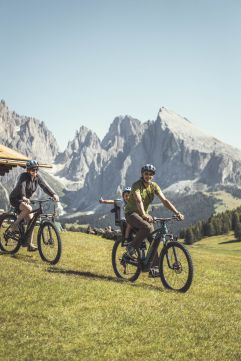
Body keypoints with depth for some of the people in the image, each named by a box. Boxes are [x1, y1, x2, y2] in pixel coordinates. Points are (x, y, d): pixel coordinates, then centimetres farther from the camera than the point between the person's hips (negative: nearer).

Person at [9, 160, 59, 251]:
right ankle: (15, 225, -13)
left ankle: (30, 245, 1)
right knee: (28, 209, -35)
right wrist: (24, 197, -58)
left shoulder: (37, 177, -5)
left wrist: (53, 194, -36)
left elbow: (45, 186, -18)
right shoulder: (23, 176, -21)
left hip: (25, 200, 7)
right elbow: (21, 186, -39)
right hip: (15, 199, -7)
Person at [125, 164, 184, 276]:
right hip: (131, 213, -6)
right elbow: (138, 201, -36)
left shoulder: (154, 186, -2)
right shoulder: (137, 185, -20)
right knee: (147, 227, -34)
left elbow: (164, 200, -9)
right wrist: (144, 215, -53)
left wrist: (177, 213, -21)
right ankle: (132, 246, -13)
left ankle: (154, 267, -1)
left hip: (144, 214, 6)